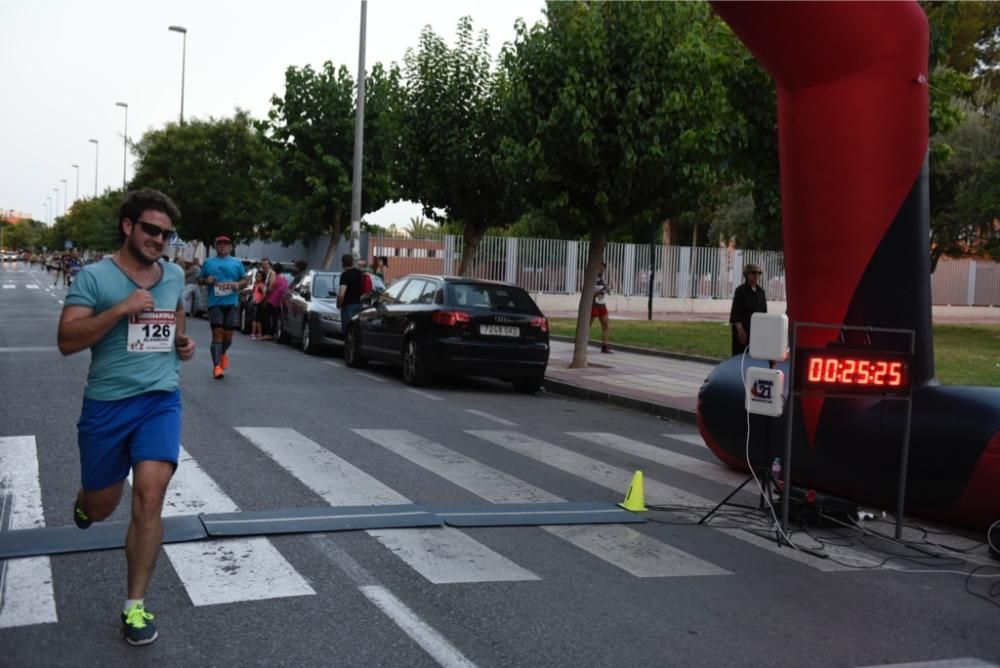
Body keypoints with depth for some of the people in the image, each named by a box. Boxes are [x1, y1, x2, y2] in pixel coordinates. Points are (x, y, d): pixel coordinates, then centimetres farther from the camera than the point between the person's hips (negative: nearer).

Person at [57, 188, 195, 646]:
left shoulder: (175, 275, 8)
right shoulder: (94, 276, -7)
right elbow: (67, 341, -14)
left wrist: (184, 343, 8)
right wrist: (122, 308, -23)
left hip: (160, 401, 2)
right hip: (106, 404, -2)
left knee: (149, 497, -15)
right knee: (101, 508, 13)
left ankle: (135, 606, -2)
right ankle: (84, 501, 55)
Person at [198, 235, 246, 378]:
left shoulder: (237, 263, 12)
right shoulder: (208, 262, 12)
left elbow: (245, 280, 15)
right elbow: (200, 279, 16)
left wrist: (238, 284, -7)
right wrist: (206, 280, -7)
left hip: (232, 303, 1)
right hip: (215, 303, -1)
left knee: (228, 334, 4)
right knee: (217, 333, -10)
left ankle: (222, 353, 37)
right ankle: (216, 366, -11)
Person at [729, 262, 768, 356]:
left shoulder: (761, 291, 12)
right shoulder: (740, 291, -6)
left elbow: (764, 311, 16)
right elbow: (736, 312, -11)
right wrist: (740, 330, -18)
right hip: (743, 329, -6)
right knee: (740, 356, -4)